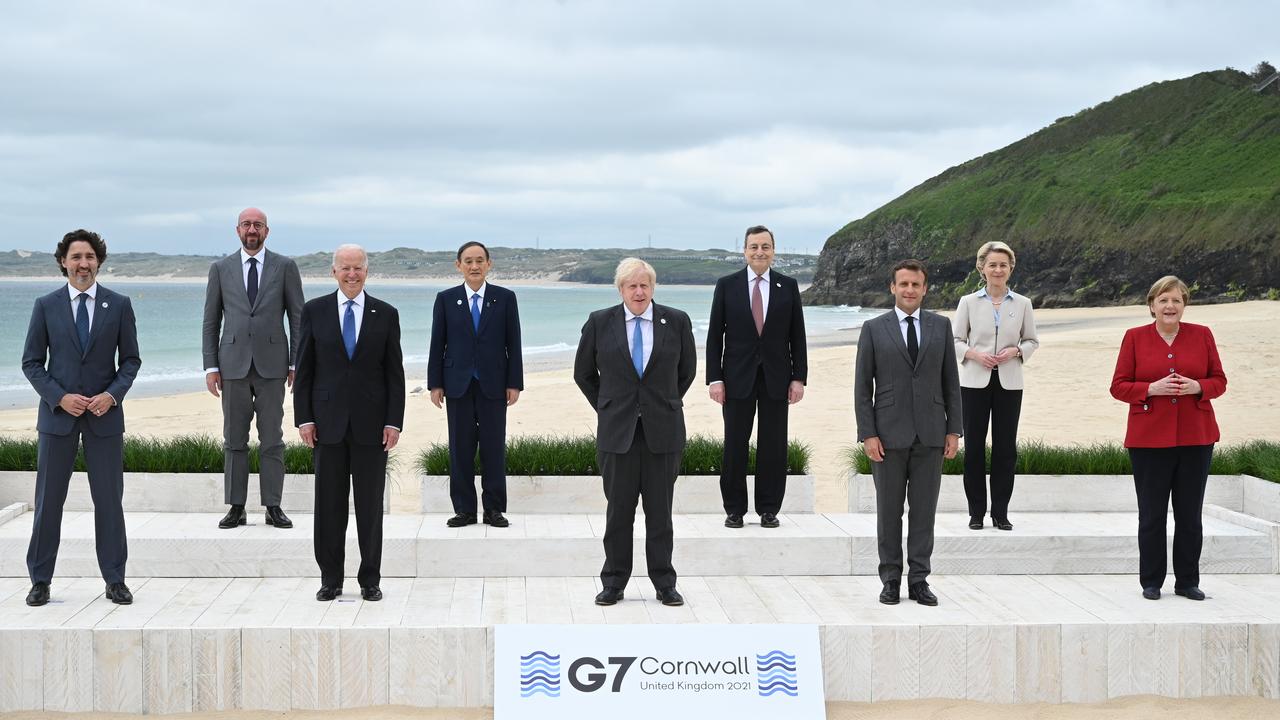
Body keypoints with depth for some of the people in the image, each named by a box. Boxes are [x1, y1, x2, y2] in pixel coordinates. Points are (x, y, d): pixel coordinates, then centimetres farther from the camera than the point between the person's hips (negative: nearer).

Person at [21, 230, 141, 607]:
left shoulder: (119, 305, 3)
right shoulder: (46, 306, 2)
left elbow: (130, 359, 6)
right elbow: (32, 362, 3)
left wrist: (112, 394, -11)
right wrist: (59, 397, -11)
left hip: (104, 415, 0)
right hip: (57, 414, 0)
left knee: (109, 499, 3)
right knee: (48, 500, 4)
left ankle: (115, 580, 11)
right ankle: (40, 580, 13)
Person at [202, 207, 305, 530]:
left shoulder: (285, 267, 4)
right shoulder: (221, 269, 8)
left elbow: (298, 318, 5)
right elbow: (211, 322, 8)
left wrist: (296, 363, -1)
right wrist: (210, 366, 2)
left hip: (271, 364, -1)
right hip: (234, 364, 1)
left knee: (272, 439, 1)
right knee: (234, 440, 4)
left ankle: (273, 507, 6)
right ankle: (236, 507, 9)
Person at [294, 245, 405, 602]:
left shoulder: (386, 314, 3)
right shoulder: (315, 311, 4)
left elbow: (395, 373, 3)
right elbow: (304, 369, 4)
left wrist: (394, 421, -4)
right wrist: (304, 418, -3)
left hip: (371, 424, 0)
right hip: (328, 422, 0)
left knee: (370, 505, 4)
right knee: (329, 504, 5)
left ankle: (370, 579, 13)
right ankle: (330, 579, 14)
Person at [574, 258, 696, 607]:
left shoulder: (676, 322, 2)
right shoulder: (599, 323, 1)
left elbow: (687, 370, 15)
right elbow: (583, 373, 12)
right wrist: (606, 408, 11)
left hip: (662, 430, 0)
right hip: (617, 431, 0)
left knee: (660, 512, 5)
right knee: (618, 510, 4)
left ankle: (664, 584, 13)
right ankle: (614, 584, 13)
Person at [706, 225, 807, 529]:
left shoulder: (788, 286, 5)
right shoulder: (727, 285, 2)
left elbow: (797, 335, 6)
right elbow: (715, 335, 1)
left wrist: (799, 377, -1)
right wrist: (714, 378, -5)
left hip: (776, 378, 1)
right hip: (738, 377, -1)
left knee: (774, 446, 4)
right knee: (735, 445, 3)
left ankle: (769, 509, 13)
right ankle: (734, 509, 12)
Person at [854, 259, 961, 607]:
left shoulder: (941, 325, 7)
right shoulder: (873, 328, 0)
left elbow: (951, 381, 8)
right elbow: (862, 386, -1)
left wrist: (954, 431, 2)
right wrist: (868, 434, -8)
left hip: (930, 434, 2)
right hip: (889, 434, -2)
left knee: (924, 510, 4)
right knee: (889, 511, 4)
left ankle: (919, 581, 10)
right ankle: (891, 580, 12)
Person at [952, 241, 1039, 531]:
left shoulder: (1022, 303, 4)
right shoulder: (968, 302, 2)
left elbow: (1032, 340, 11)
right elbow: (955, 340, 4)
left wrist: (1016, 350, -10)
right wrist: (974, 353, -14)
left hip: (1009, 382, 1)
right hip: (975, 382, -1)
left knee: (1005, 448, 2)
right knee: (974, 447, 1)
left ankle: (1000, 512, 11)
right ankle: (976, 512, 11)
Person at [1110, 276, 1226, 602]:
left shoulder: (1202, 335, 6)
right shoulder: (1135, 337, 2)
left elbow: (1219, 380, 8)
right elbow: (1118, 386, 1)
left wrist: (1197, 387, -13)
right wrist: (1152, 388, -15)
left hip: (1196, 439, 1)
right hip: (1149, 439, -1)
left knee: (1190, 514, 5)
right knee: (1152, 514, 3)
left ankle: (1187, 581, 17)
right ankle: (1151, 582, 14)